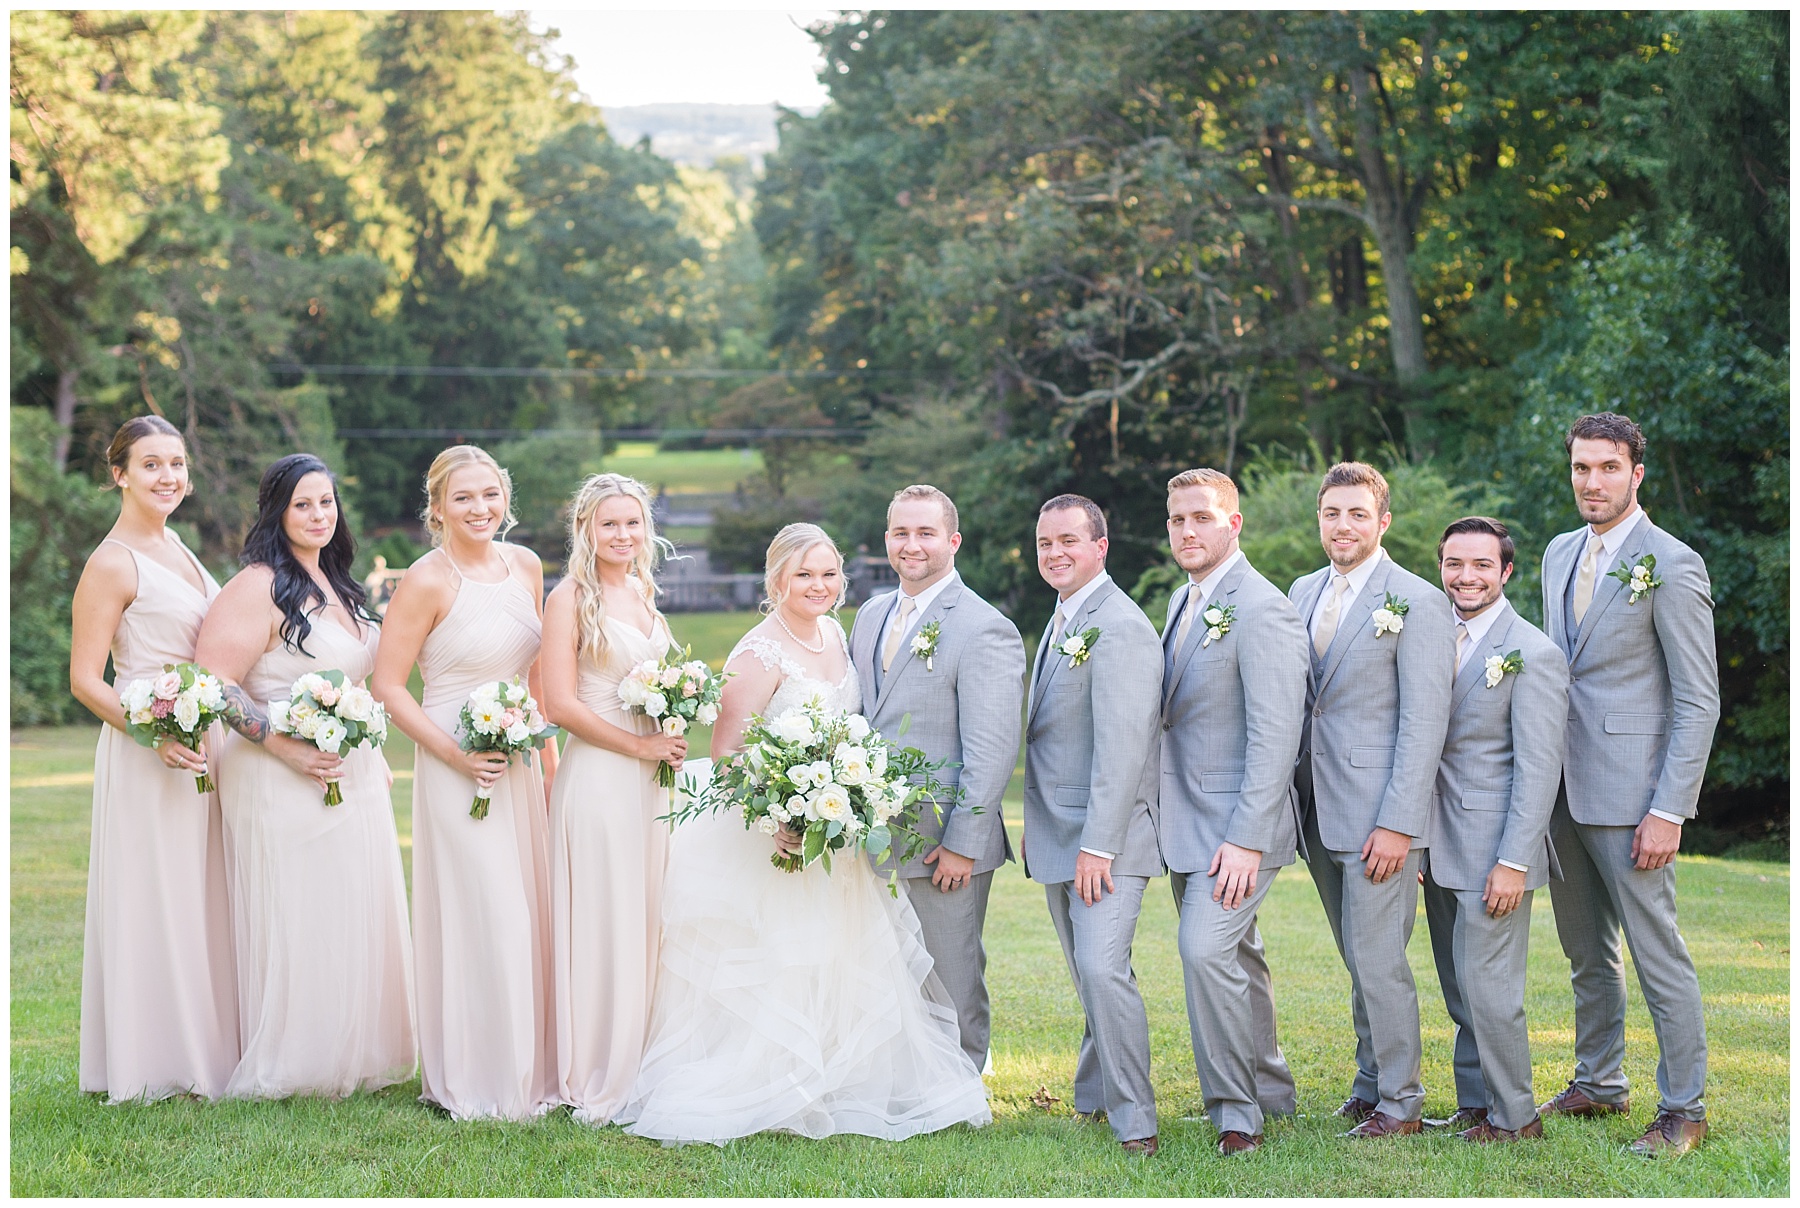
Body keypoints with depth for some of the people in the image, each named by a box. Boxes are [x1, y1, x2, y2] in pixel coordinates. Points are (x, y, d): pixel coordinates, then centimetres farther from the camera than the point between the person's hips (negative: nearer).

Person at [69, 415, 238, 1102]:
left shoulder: (173, 548, 13)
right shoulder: (112, 564, -12)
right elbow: (85, 679, -14)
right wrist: (157, 736, -24)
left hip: (201, 749, 8)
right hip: (149, 754, -8)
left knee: (201, 901, 12)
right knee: (154, 901, -2)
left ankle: (203, 1053, 20)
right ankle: (151, 1065, 7)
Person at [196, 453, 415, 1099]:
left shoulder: (335, 584, 15)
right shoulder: (257, 588, -12)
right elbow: (215, 684, -18)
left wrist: (375, 757, 20)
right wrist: (288, 748, -22)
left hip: (355, 778, 8)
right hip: (287, 782, -8)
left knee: (355, 919, 11)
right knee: (295, 921, -3)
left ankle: (352, 1058, 22)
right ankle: (287, 1068, 7)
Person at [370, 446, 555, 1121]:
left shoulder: (526, 566, 7)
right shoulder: (427, 581, -12)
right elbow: (388, 687, -11)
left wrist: (548, 749, 15)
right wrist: (456, 755, -16)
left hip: (519, 766, 6)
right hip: (457, 768, -6)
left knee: (529, 914, 9)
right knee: (481, 919, -5)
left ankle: (527, 1071, 20)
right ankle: (473, 1084, 6)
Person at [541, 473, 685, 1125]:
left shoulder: (642, 594, 15)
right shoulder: (571, 599, -8)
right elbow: (560, 703, -14)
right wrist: (638, 745, -13)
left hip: (649, 779, 7)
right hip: (596, 775, -7)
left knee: (645, 920, 9)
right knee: (600, 924, -4)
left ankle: (636, 1067, 17)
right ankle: (596, 1082, 3)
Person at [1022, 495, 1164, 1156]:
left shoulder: (1119, 626, -16)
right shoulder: (1063, 620, 16)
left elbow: (1121, 746, -21)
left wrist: (1098, 845, -23)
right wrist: (1036, 825, 19)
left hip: (1105, 837, -9)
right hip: (1059, 835, 9)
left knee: (1102, 970, -16)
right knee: (1089, 975, 16)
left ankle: (1134, 1121, -10)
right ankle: (1096, 1095, 26)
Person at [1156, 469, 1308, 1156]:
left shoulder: (1261, 608, -15)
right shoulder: (1184, 602, 13)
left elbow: (1275, 736, -20)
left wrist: (1246, 840, -24)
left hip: (1238, 823, -9)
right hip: (1187, 818, 9)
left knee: (1206, 948, -20)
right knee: (1235, 958, 17)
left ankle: (1236, 1111, -9)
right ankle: (1270, 1093, 30)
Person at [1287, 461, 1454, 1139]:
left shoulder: (1417, 601, -9)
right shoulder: (1303, 593, 13)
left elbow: (1424, 722, -12)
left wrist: (1398, 825, -17)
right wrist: (1290, 799, 9)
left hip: (1379, 814, -6)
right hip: (1319, 811, 7)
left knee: (1377, 958, -5)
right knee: (1359, 959, 14)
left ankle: (1399, 1102, 5)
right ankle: (1370, 1085, 22)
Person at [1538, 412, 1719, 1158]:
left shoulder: (1672, 566, -10)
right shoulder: (1561, 555, 12)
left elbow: (1698, 702, -12)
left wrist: (1668, 812, -17)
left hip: (1629, 793, -7)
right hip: (1564, 789, 7)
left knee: (1657, 954, -3)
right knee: (1586, 954, 16)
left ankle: (1684, 1109, 6)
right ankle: (1599, 1083, 29)